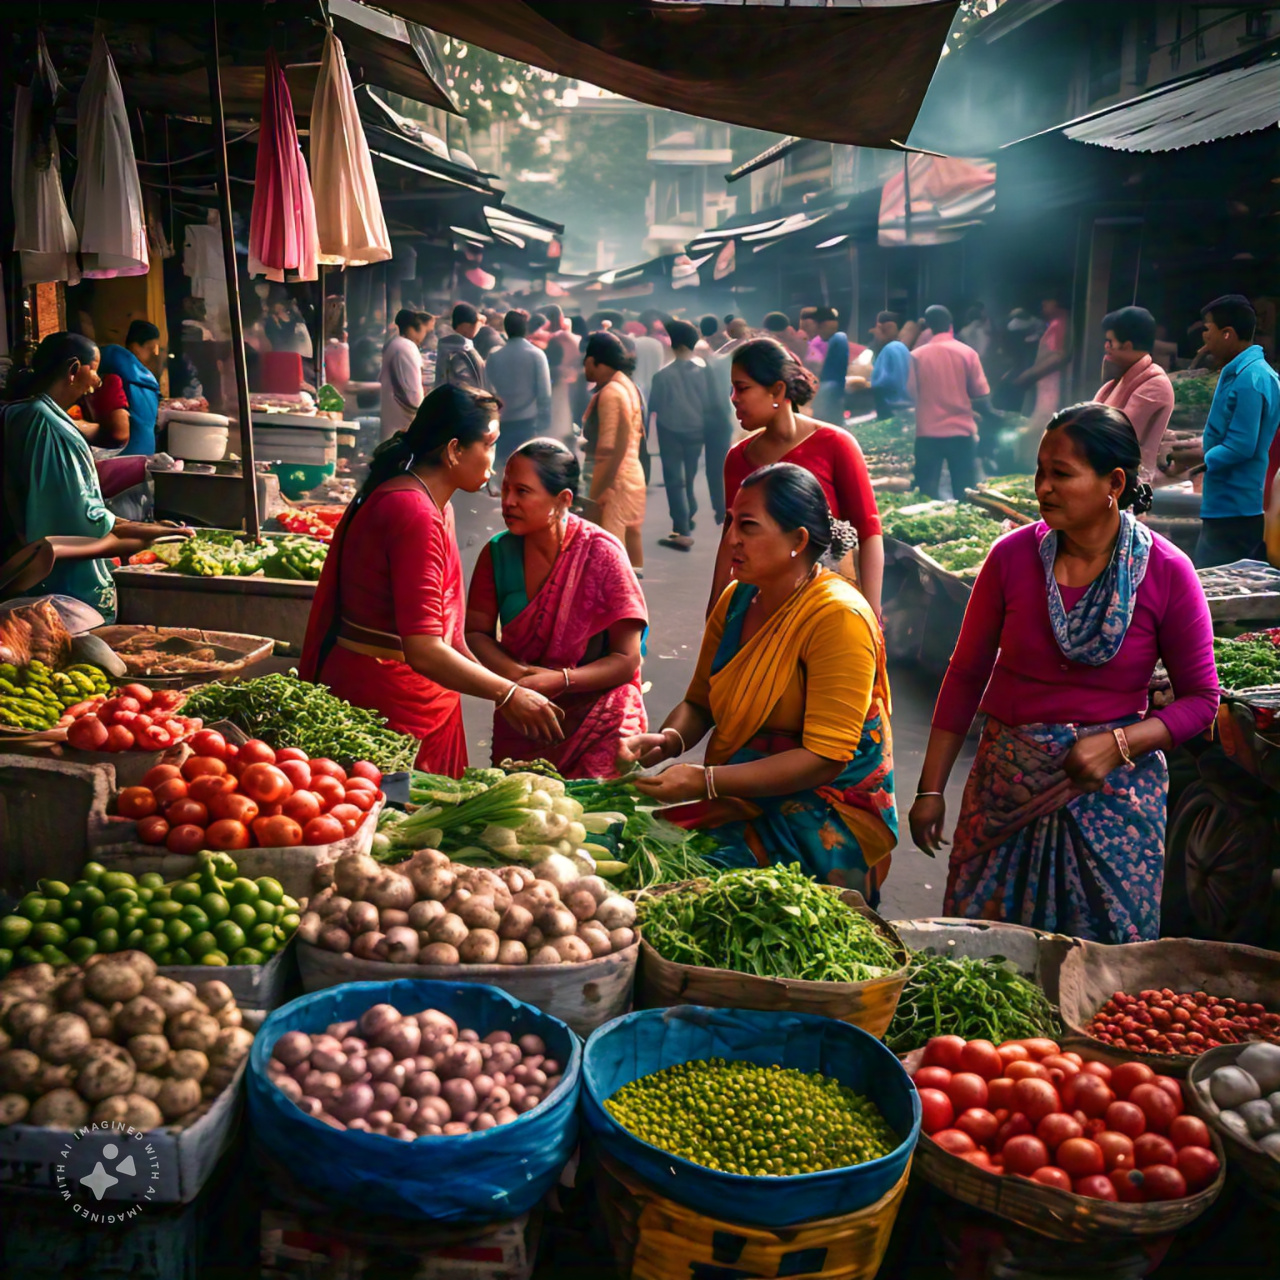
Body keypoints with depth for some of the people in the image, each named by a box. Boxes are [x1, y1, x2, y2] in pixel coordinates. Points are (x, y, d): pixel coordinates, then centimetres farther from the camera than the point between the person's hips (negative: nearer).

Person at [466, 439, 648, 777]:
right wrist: (518, 673, -20)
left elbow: (626, 661, -14)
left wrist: (558, 680, -28)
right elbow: (476, 633, -1)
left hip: (596, 725, -3)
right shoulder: (498, 553, -4)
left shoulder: (601, 553, -15)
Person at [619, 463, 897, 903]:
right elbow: (700, 702, 14)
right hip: (742, 795, 7)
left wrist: (707, 781, -26)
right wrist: (667, 741, -10)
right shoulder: (737, 599, 6)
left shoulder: (839, 616, -17)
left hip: (829, 814, -7)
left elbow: (824, 759, -21)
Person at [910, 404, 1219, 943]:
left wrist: (1118, 744, -18)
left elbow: (1201, 699, -2)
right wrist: (931, 788, 1)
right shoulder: (1013, 555, -6)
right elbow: (966, 674, 1)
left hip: (1114, 790, -1)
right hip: (1007, 781, 2)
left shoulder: (1166, 573, -10)